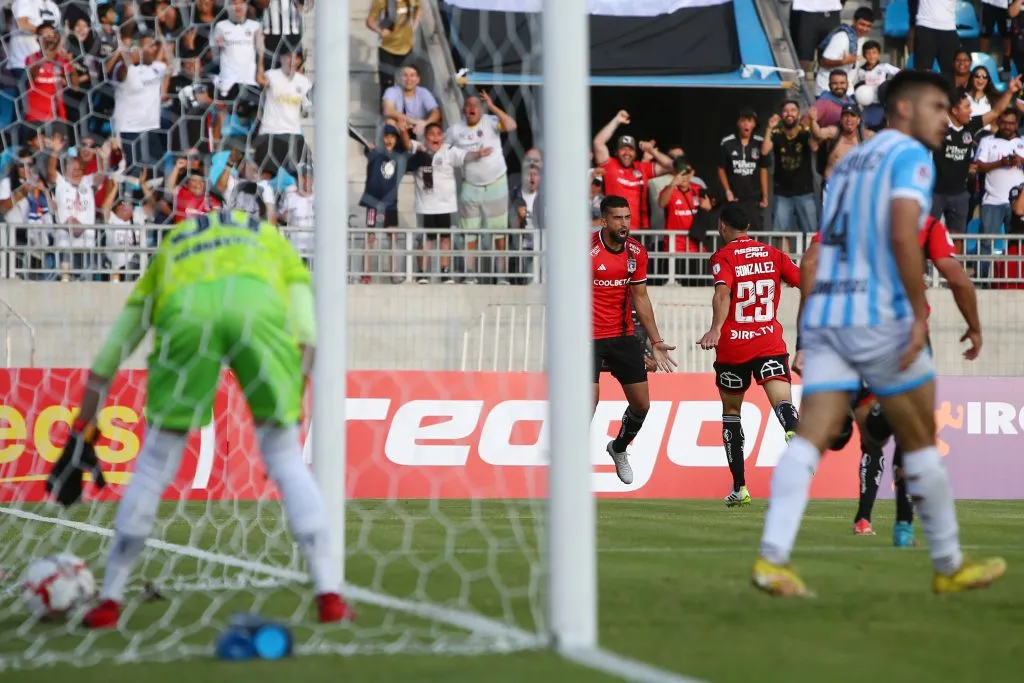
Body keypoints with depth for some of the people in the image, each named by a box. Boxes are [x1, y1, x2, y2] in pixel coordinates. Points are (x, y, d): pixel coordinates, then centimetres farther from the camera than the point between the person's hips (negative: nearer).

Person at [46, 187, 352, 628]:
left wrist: (81, 434, 42)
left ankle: (109, 601, 19)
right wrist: (290, 405, 16)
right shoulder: (274, 241, 39)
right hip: (260, 306, -1)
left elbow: (108, 358, 39)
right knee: (286, 459, 13)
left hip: (185, 311, 1)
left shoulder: (173, 244, 41)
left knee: (154, 465, 15)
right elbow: (306, 334, 19)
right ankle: (329, 596, 8)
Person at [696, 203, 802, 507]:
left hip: (732, 346, -2)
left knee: (731, 410, 15)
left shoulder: (724, 257, -2)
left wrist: (716, 329, -33)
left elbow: (722, 292, -20)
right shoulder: (772, 255, 11)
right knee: (781, 399, -16)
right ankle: (794, 434, -53)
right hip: (770, 342, 2)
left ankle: (739, 487, 18)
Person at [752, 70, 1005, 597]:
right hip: (877, 316, -7)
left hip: (823, 315, 7)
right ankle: (949, 568, 16)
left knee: (811, 437, -6)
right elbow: (902, 235, -18)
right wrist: (920, 313, -18)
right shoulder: (911, 157, -2)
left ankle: (772, 558, -23)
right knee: (920, 441, 6)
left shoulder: (849, 161, 23)